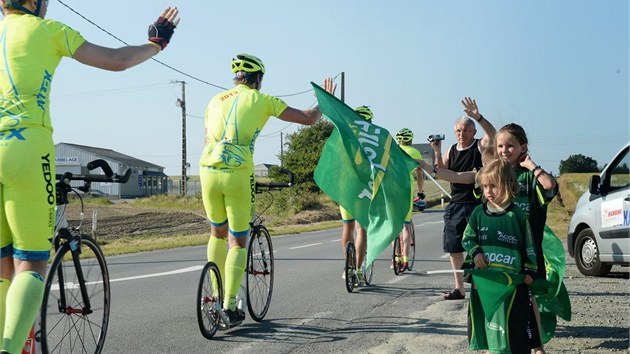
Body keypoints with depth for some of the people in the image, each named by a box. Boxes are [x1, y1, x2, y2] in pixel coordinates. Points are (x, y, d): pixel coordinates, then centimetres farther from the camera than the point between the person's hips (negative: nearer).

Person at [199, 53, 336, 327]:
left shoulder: (215, 100, 20)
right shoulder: (262, 100, 8)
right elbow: (308, 119, 10)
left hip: (208, 171, 4)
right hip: (237, 175, -4)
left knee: (217, 234, 24)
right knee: (238, 241, 8)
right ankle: (230, 305, -1)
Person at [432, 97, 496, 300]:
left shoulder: (480, 147, -4)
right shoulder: (451, 150, 11)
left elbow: (492, 135, -24)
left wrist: (477, 117, -38)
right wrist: (437, 152, -9)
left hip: (475, 205, -6)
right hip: (455, 205, 6)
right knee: (453, 248, 8)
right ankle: (459, 288, 18)